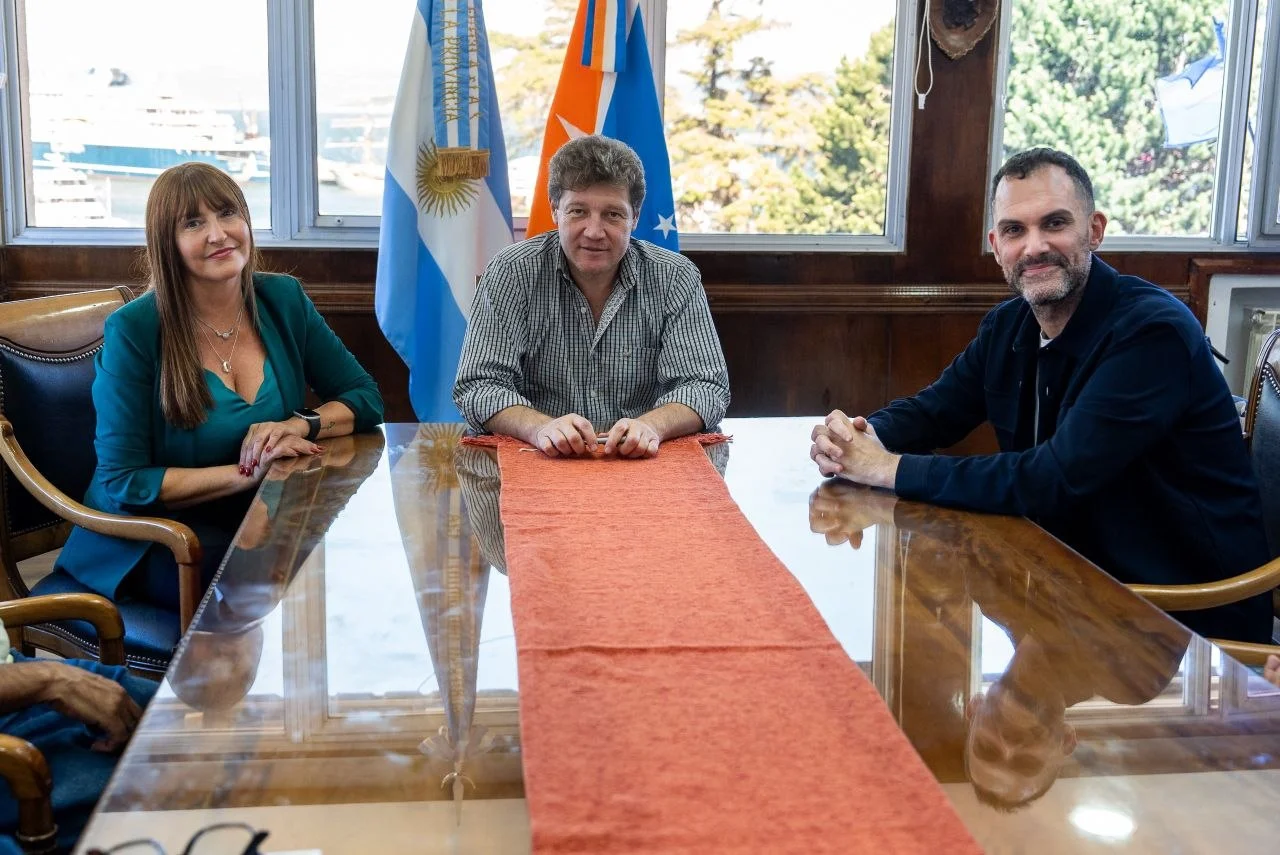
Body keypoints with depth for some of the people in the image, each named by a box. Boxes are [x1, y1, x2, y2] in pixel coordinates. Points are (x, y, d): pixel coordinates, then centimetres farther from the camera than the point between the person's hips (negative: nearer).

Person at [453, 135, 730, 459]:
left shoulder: (676, 278, -1)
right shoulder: (510, 274, -4)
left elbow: (706, 387, -6)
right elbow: (480, 387, -9)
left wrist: (652, 426, -28)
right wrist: (541, 428, -30)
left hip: (644, 465, 0)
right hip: (539, 464, 0)